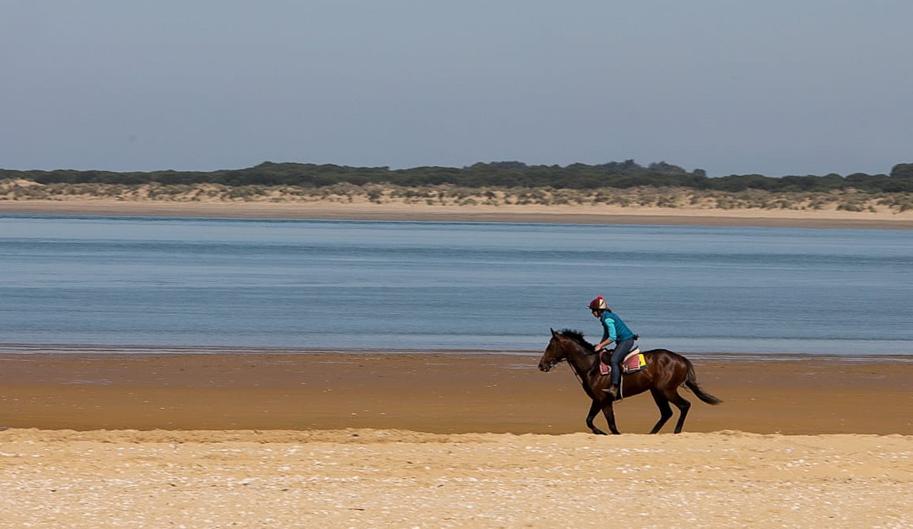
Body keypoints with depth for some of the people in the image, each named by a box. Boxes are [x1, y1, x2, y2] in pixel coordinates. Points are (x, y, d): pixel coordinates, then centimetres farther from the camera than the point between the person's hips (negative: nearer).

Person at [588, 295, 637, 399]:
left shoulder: (607, 319, -19)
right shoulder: (605, 317, 12)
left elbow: (612, 337, -22)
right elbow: (606, 335, 23)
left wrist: (601, 345, -15)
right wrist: (600, 344, 12)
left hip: (626, 341, -11)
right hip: (622, 341, 11)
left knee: (613, 360, -24)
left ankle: (614, 389, -32)